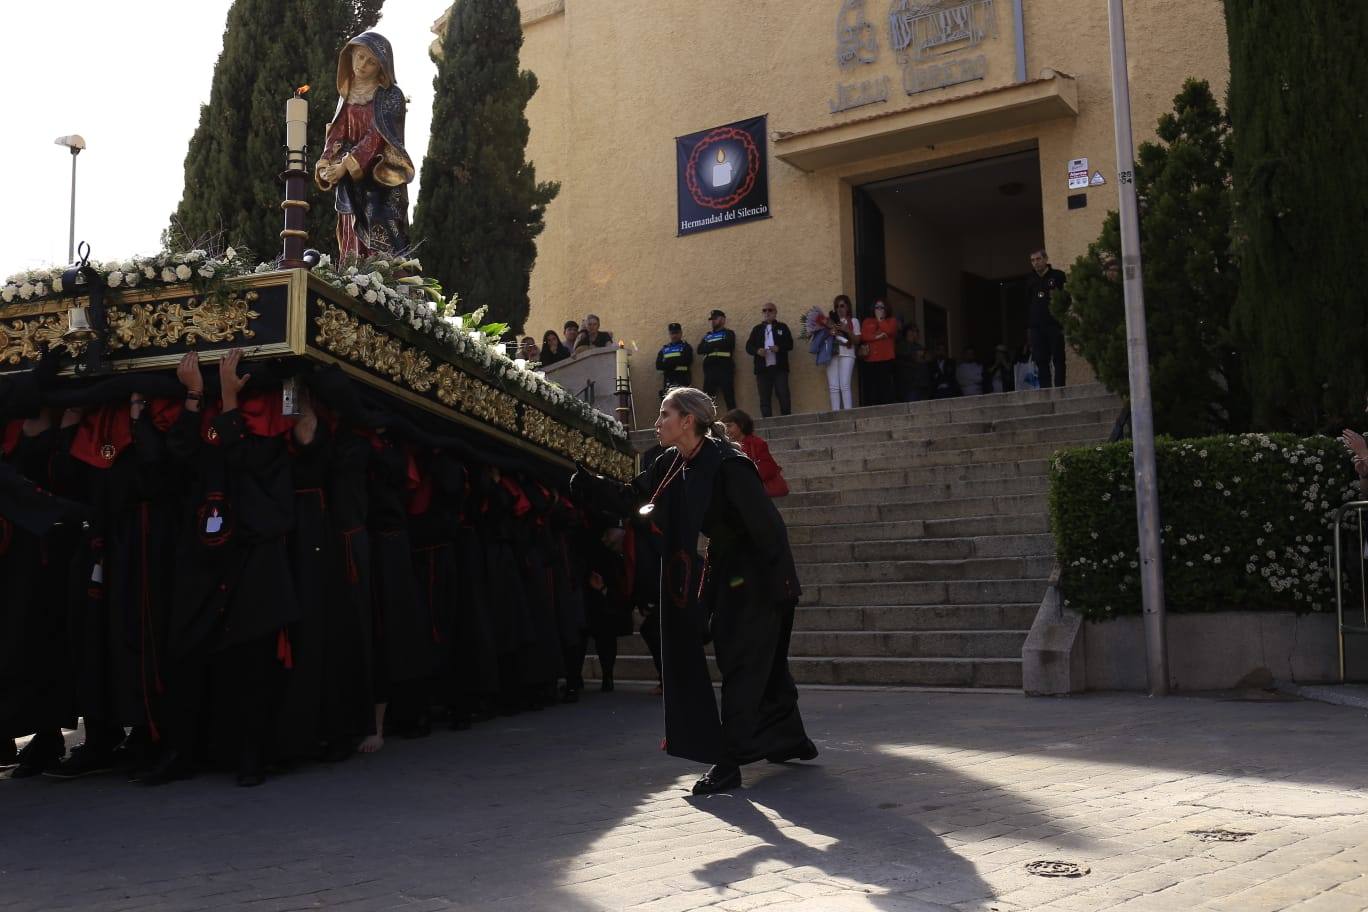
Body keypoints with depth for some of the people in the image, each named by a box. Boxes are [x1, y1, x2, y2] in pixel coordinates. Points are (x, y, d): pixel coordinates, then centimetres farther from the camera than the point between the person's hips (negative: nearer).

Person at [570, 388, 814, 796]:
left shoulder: (729, 465, -23)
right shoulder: (672, 465, 2)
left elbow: (767, 525, -23)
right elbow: (630, 498, 7)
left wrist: (780, 585, -21)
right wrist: (581, 482, -3)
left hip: (756, 579, -8)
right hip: (724, 573, 8)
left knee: (741, 665, -7)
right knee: (766, 664, 18)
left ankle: (729, 763, -3)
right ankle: (792, 740, 33)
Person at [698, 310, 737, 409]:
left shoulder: (728, 334, 9)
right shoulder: (708, 335, 22)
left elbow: (724, 345, -12)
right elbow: (700, 349, 6)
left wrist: (710, 346, 1)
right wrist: (716, 346, -7)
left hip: (724, 369, -4)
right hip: (709, 370, 4)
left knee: (729, 398, -5)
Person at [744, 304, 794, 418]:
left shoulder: (782, 327, 12)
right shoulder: (757, 329, 17)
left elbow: (790, 344, 4)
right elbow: (748, 346, 9)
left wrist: (779, 348, -16)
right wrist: (757, 350, -13)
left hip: (779, 367, -2)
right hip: (763, 369, 2)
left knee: (783, 395, -6)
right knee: (764, 398, 0)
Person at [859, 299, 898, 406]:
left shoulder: (891, 321, 16)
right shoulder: (867, 321, 20)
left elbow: (889, 331, -6)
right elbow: (862, 336, 2)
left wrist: (880, 319, 5)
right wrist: (877, 336, -8)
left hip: (886, 359, -1)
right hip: (870, 360, 1)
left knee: (885, 387, -10)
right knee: (871, 389, -7)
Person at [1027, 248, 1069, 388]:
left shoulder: (1058, 275, 4)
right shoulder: (1031, 281, 16)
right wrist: (1028, 326, 11)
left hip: (1055, 325, -4)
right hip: (1037, 327, 4)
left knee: (1058, 360, -3)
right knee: (1041, 361, 2)